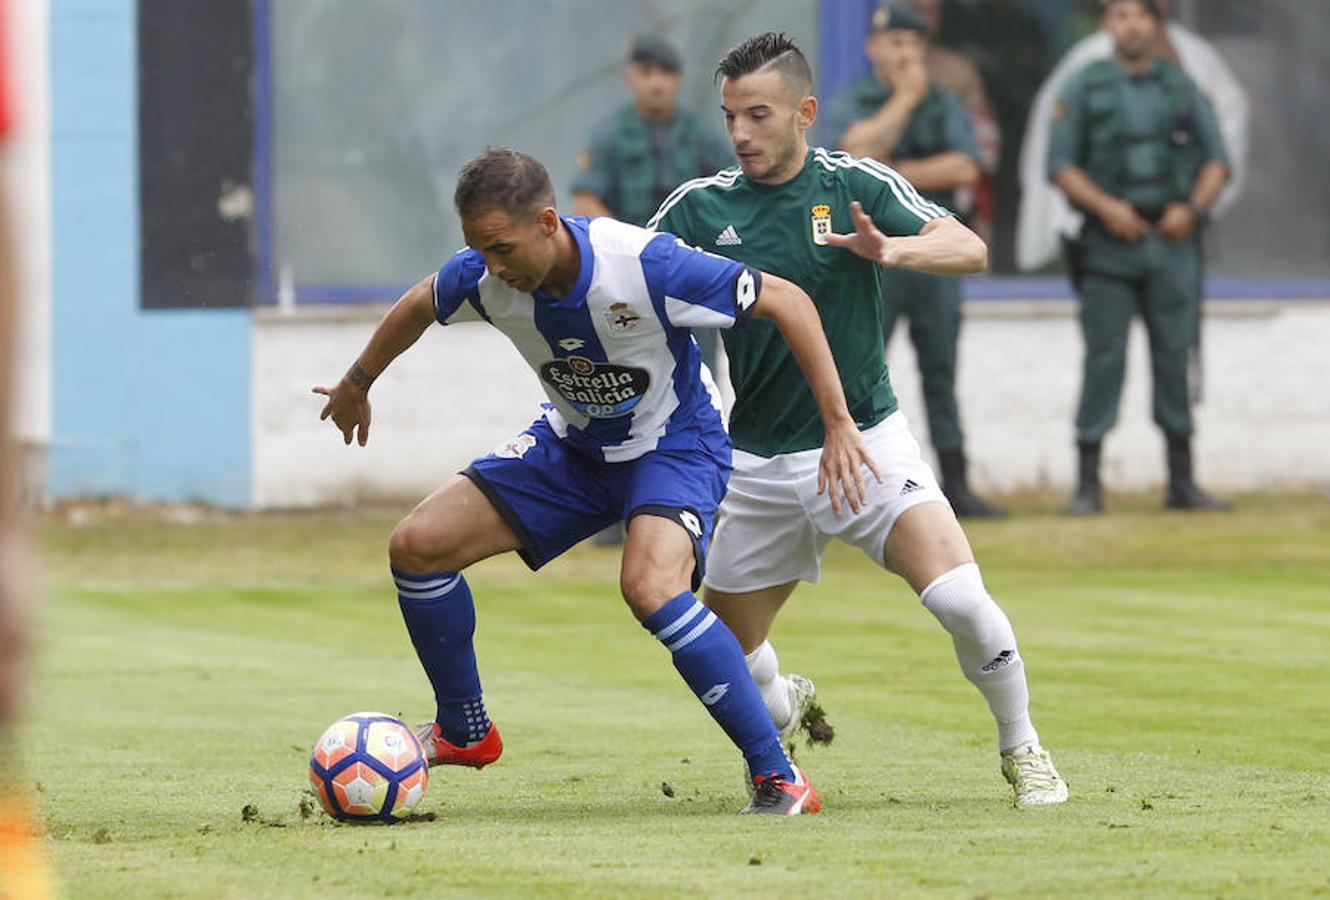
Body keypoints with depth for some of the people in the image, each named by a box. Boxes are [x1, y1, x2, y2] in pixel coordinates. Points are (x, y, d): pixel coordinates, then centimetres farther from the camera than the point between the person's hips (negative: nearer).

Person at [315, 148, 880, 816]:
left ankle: (777, 778, -25)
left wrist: (838, 425, -24)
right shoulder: (483, 277, -18)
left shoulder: (644, 266, -33)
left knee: (649, 586, -34)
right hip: (572, 447, 6)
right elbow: (418, 307, 8)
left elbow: (788, 302, -23)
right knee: (416, 546, -4)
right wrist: (356, 383, 24)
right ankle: (465, 734, 18)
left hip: (675, 443, -6)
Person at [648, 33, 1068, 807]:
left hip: (864, 441, -3)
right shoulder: (701, 208, 0)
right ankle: (783, 711, 43)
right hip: (760, 463, 3)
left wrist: (892, 249, -35)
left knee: (960, 598, -22)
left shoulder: (855, 186, -6)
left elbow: (971, 251, -15)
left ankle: (1022, 749, 0)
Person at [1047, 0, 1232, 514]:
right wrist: (1106, 206, -13)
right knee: (1104, 358, -6)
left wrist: (1193, 207, -8)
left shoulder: (1182, 89, 11)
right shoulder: (1085, 90, 5)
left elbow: (1217, 160, 9)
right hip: (1109, 241, -2)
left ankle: (1181, 482, 8)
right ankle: (1087, 485, -4)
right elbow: (1060, 164, 1)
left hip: (1172, 240, 2)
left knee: (1176, 356, 3)